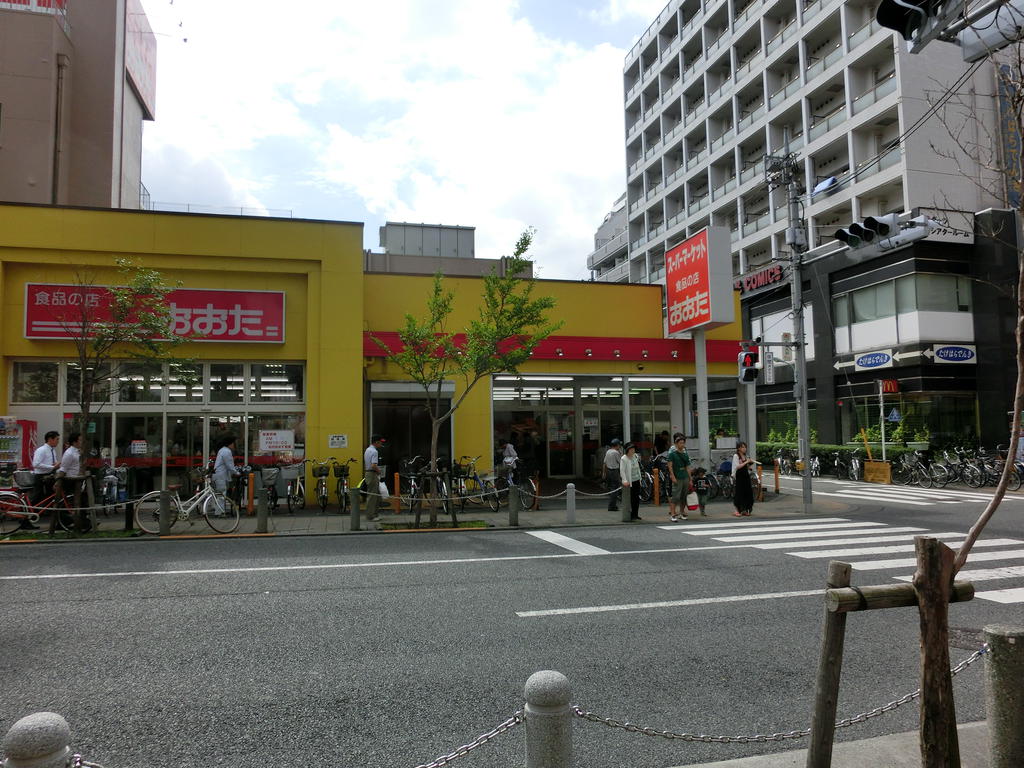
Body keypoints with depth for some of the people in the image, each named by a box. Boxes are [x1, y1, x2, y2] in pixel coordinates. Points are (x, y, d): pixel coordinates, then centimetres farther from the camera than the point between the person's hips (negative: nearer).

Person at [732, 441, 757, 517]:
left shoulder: (746, 456, 13)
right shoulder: (736, 456, -7)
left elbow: (748, 467, 15)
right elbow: (737, 466, -16)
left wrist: (752, 463, -2)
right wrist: (746, 462, -17)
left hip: (746, 476, 7)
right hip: (739, 476, -7)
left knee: (747, 493, 6)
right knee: (739, 493, -5)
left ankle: (744, 510, 14)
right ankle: (737, 511, 0)